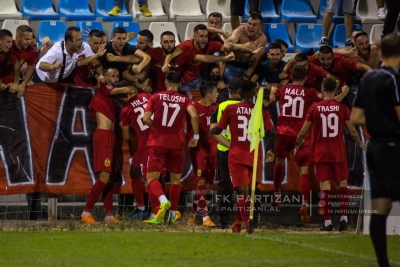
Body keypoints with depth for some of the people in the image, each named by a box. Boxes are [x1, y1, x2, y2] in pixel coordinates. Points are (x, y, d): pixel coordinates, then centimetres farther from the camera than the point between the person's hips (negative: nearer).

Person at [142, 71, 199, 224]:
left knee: (152, 177, -2)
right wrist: (195, 136, -4)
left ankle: (163, 200, -31)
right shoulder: (185, 100, 3)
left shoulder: (156, 97, 1)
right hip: (177, 144, 1)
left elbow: (146, 119, -6)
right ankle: (172, 214, 16)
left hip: (158, 143, -1)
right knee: (176, 179, 14)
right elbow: (194, 116, -15)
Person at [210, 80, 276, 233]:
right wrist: (273, 151, 10)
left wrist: (211, 132, 29)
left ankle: (248, 222, -24)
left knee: (243, 191, -7)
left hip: (237, 155, -2)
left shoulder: (230, 109, -1)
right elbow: (272, 133, -7)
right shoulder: (261, 111, 0)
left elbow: (218, 130, 5)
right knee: (246, 191, 18)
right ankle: (238, 223, 30)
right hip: (254, 156, 2)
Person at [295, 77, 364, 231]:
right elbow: (352, 131, 4)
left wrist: (297, 146, 19)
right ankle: (343, 217, 1)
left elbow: (303, 132, 3)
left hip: (320, 152, 0)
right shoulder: (342, 108, -2)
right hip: (338, 152, 0)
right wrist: (361, 144, 22)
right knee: (342, 183, 10)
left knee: (324, 185, 0)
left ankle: (327, 222, -2)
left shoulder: (315, 109, -1)